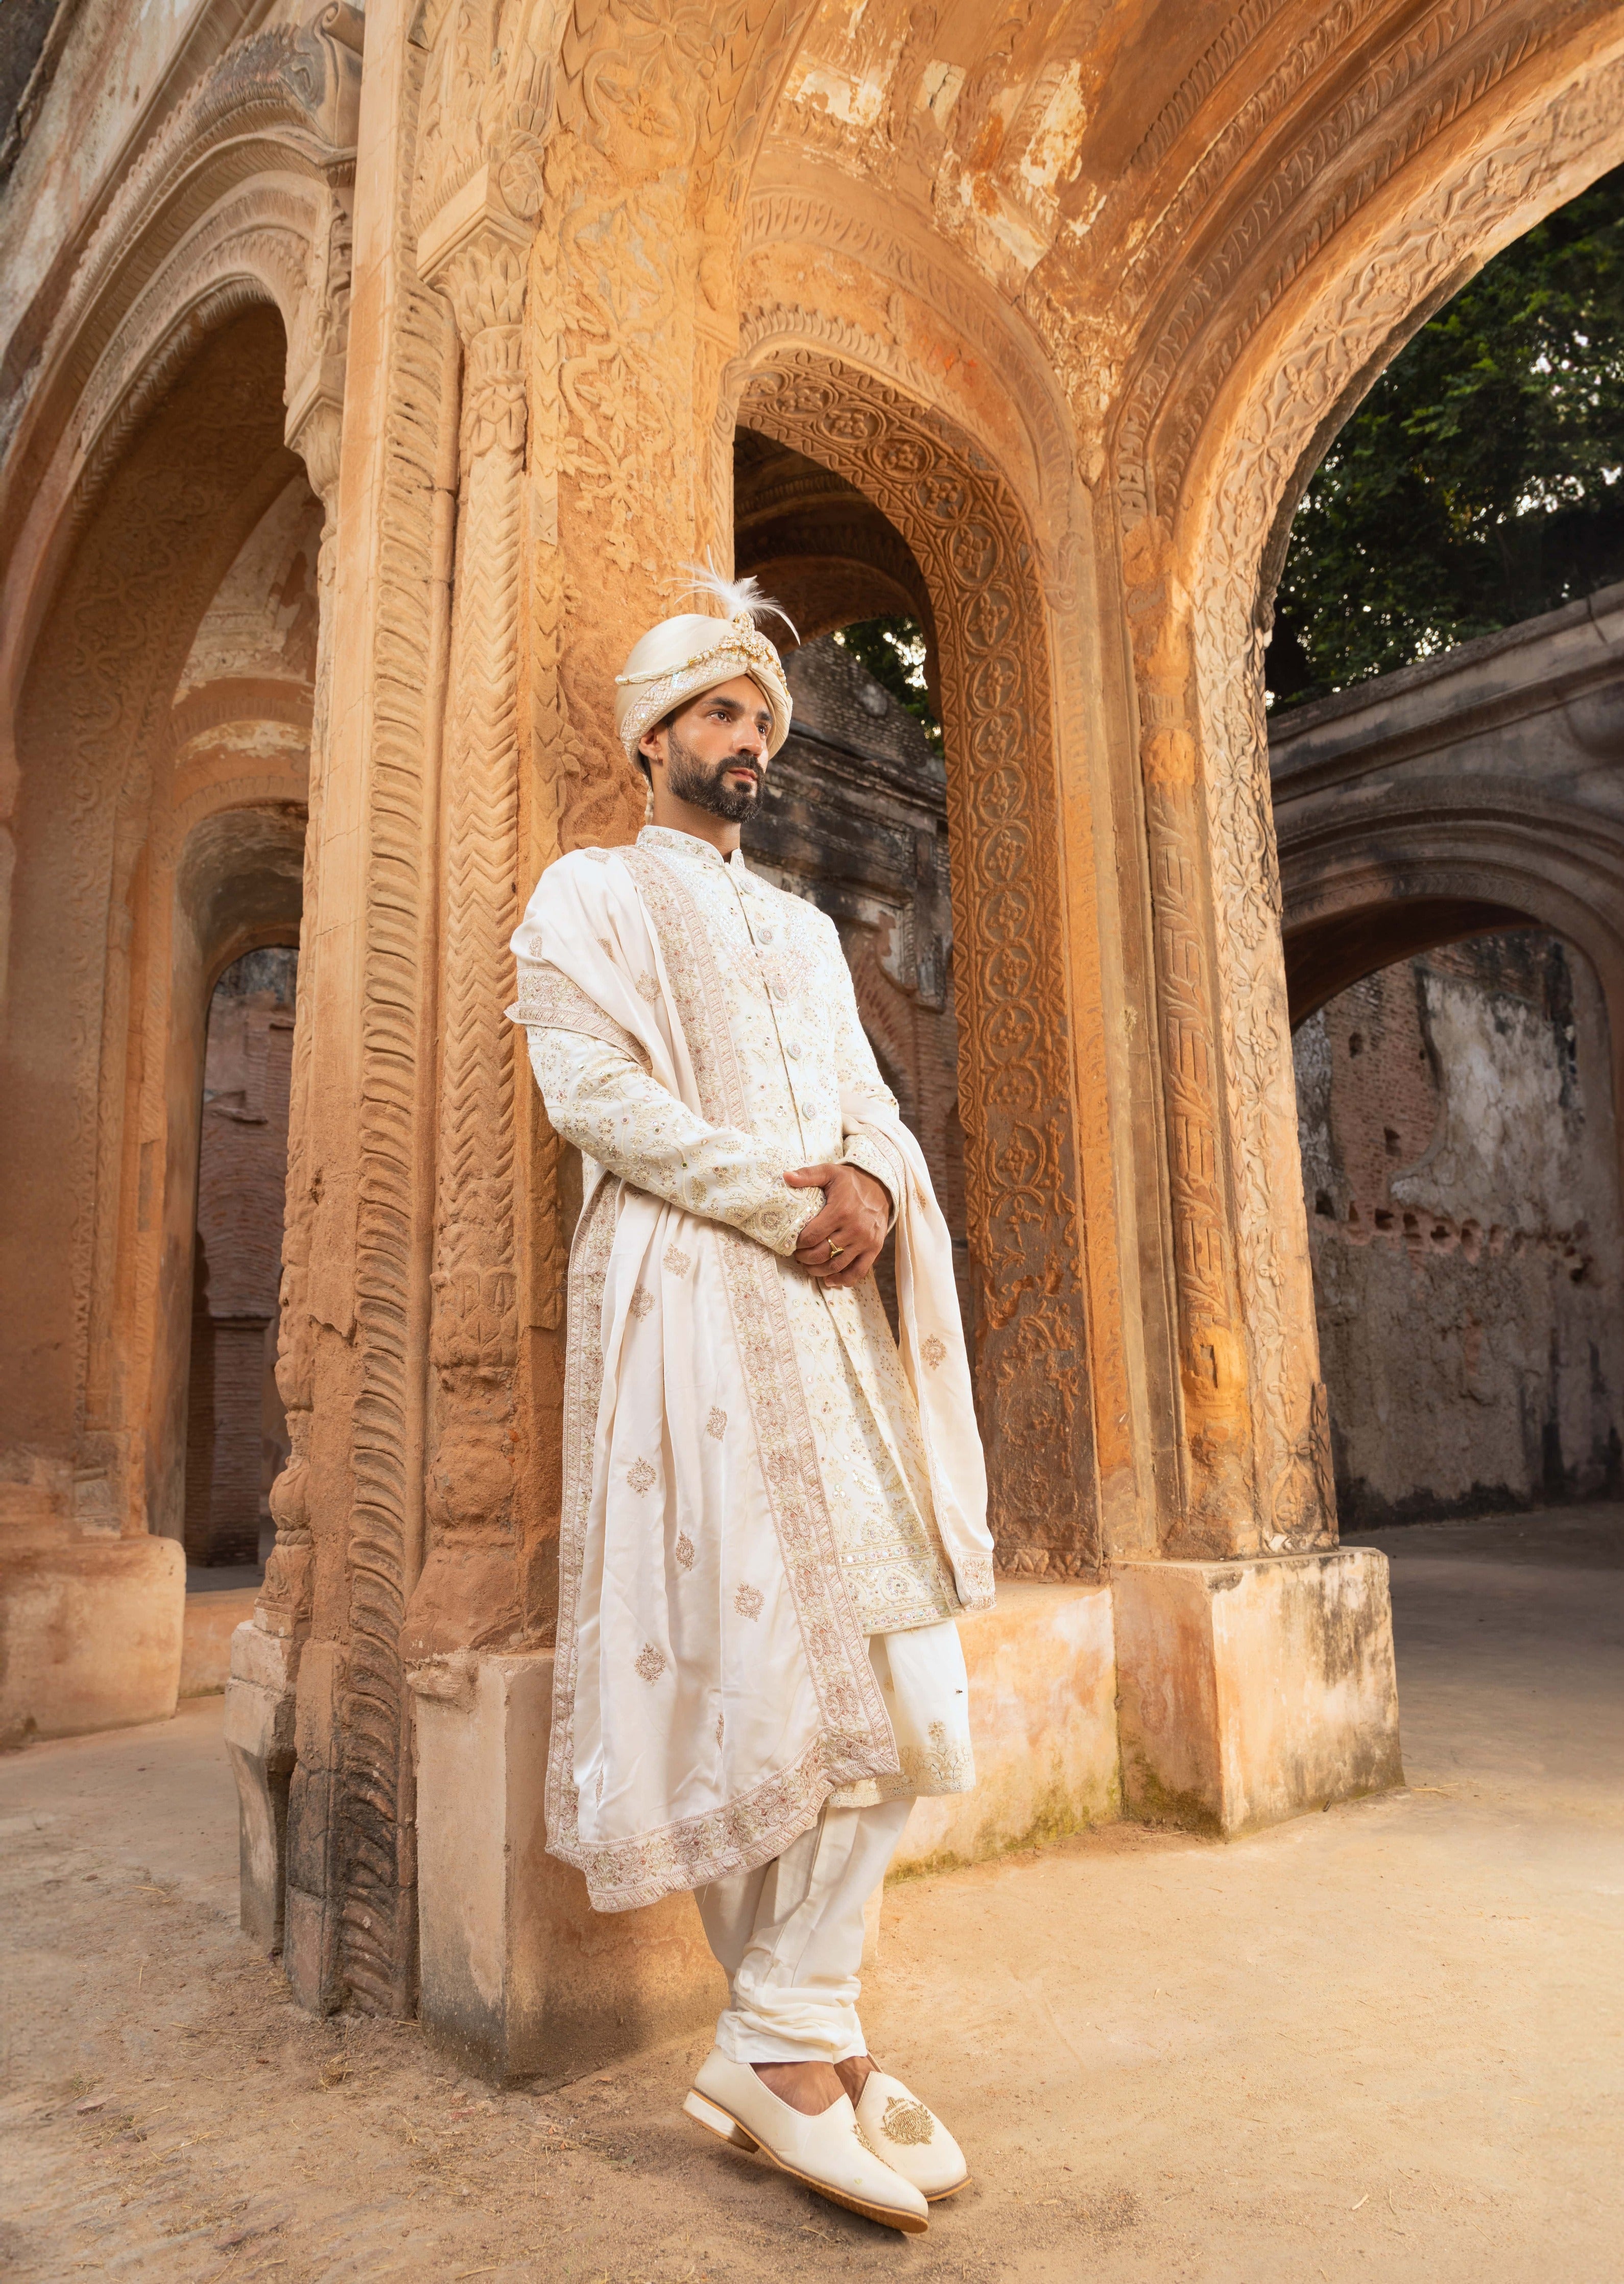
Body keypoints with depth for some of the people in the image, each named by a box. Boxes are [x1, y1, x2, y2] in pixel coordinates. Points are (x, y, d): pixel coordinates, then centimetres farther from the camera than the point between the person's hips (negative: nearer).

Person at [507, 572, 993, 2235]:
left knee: (885, 1662, -1)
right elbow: (589, 1083, -7)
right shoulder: (590, 892, 10)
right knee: (742, 1661, -9)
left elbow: (871, 1102, 18)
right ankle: (790, 2044, 4)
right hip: (686, 1294, -6)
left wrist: (870, 1185, -7)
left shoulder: (807, 931, 28)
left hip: (828, 1306, 6)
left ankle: (787, 2043, 9)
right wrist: (781, 1204, -14)